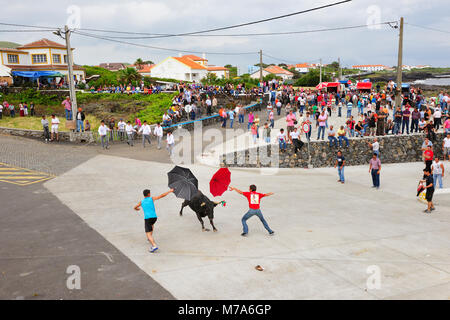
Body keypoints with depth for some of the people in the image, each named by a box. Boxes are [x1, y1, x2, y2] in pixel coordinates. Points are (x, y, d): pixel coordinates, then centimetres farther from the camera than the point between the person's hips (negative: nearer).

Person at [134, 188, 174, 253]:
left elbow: (135, 207, 33)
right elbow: (162, 196, 7)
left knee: (148, 234, -6)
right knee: (151, 224, 38)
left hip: (147, 218, -2)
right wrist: (170, 191, 19)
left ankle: (154, 246, -27)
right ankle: (150, 238, 42)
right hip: (154, 217, 2)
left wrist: (137, 209, 58)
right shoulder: (152, 198, 11)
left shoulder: (141, 202, 15)